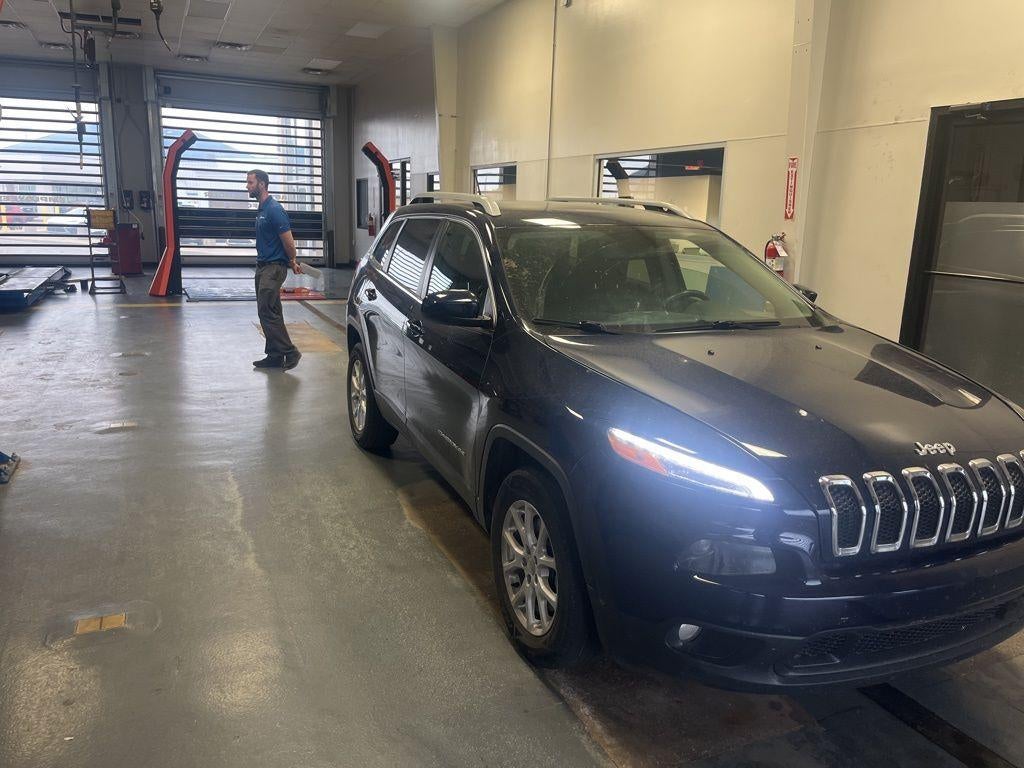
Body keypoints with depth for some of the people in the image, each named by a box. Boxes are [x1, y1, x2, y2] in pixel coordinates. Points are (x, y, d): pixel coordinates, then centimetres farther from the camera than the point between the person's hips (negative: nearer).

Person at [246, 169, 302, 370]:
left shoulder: (274, 209, -16)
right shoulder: (261, 209, 15)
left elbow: (288, 241, -16)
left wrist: (292, 262, 0)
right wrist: (291, 262, 17)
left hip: (274, 267, -10)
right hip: (263, 266, 10)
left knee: (267, 312, -12)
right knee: (270, 312, 10)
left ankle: (290, 352, -6)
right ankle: (275, 356, 15)